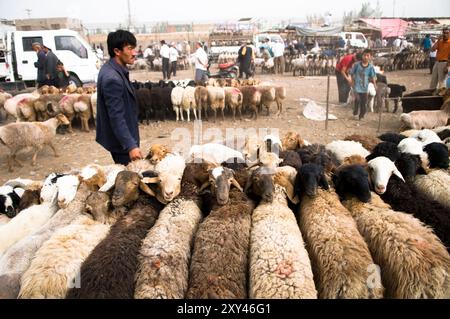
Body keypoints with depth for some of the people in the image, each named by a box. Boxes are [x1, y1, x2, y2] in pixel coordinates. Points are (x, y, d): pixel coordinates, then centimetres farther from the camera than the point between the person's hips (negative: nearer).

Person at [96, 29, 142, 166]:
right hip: (120, 141, -10)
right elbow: (116, 117, -28)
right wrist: (131, 146, -29)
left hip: (122, 138, 10)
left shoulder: (113, 68, 4)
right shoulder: (112, 78, -27)